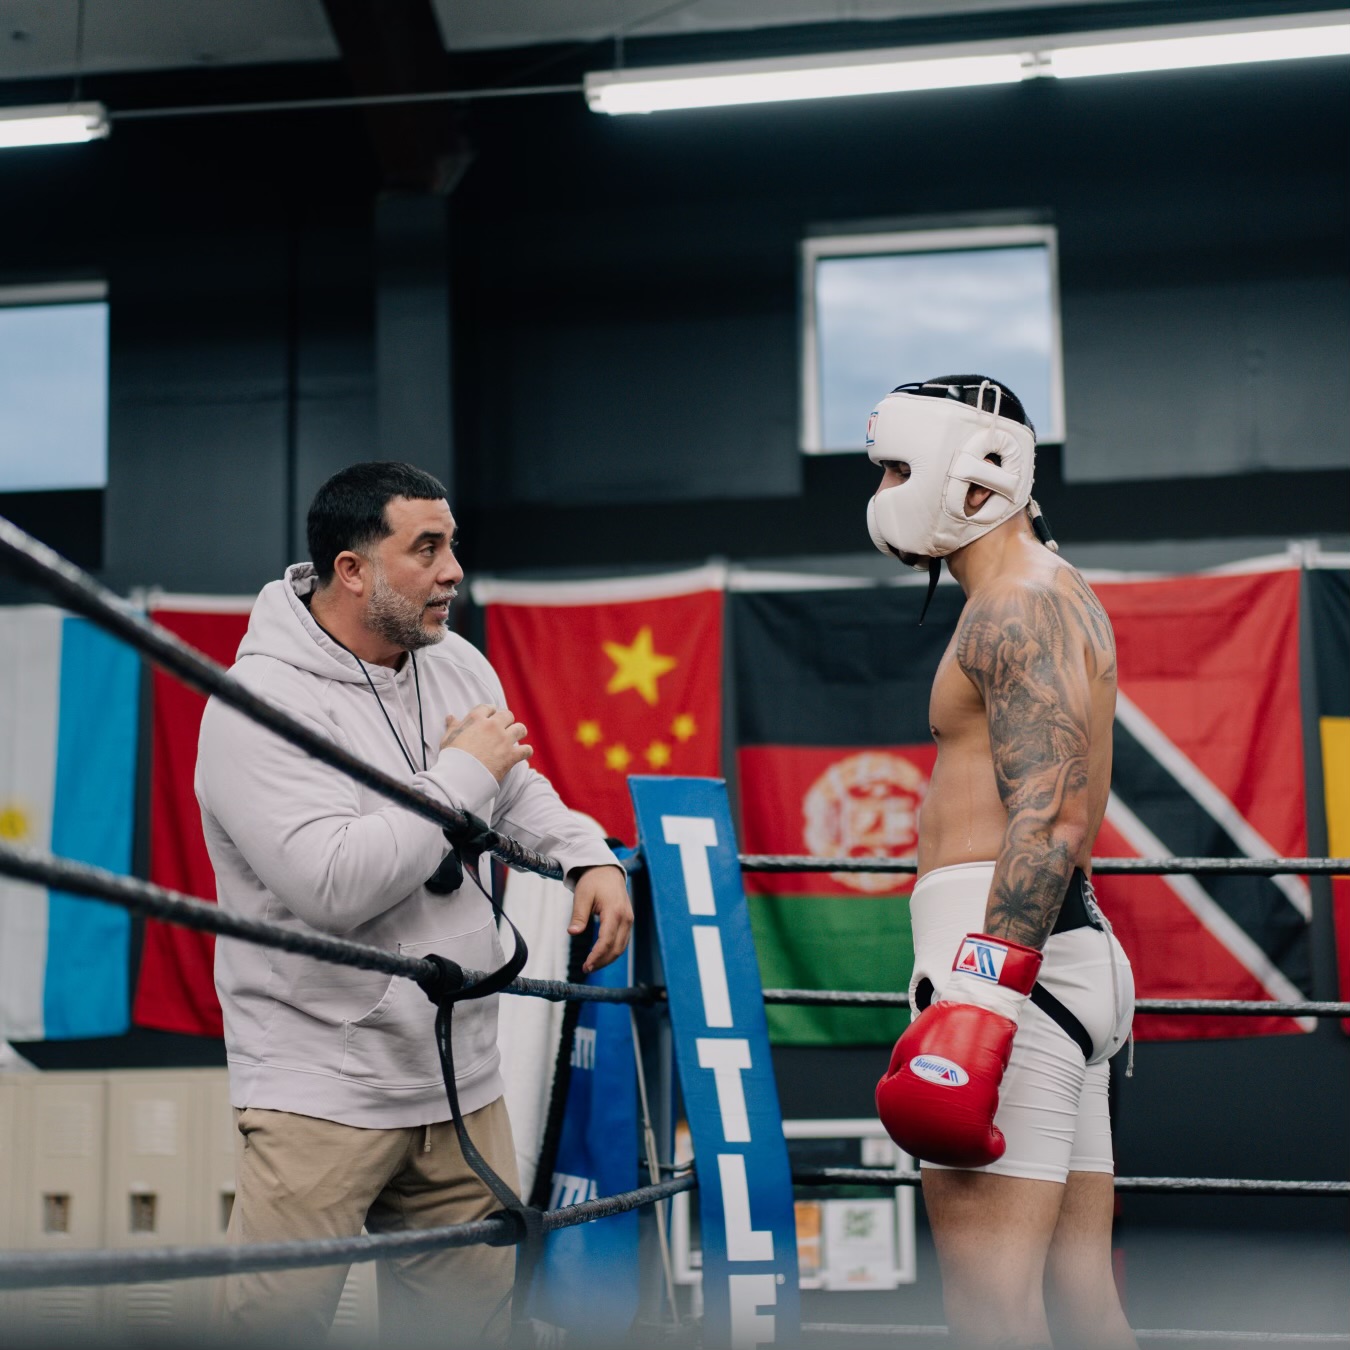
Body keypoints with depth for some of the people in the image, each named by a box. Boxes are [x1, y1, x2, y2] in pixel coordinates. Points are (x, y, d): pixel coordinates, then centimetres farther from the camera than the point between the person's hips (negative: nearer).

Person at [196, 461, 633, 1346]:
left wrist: (588, 856, 6)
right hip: (321, 1094, -7)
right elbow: (335, 884, -28)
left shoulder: (458, 663, 7)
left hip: (465, 1087, 7)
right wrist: (462, 774, -18)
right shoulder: (264, 704, -17)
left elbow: (518, 790, 26)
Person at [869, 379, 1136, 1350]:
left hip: (1004, 948, -11)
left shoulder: (1019, 605, -10)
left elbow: (1050, 820, -22)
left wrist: (978, 998, -29)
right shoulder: (1050, 598, 23)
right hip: (1062, 952, 11)